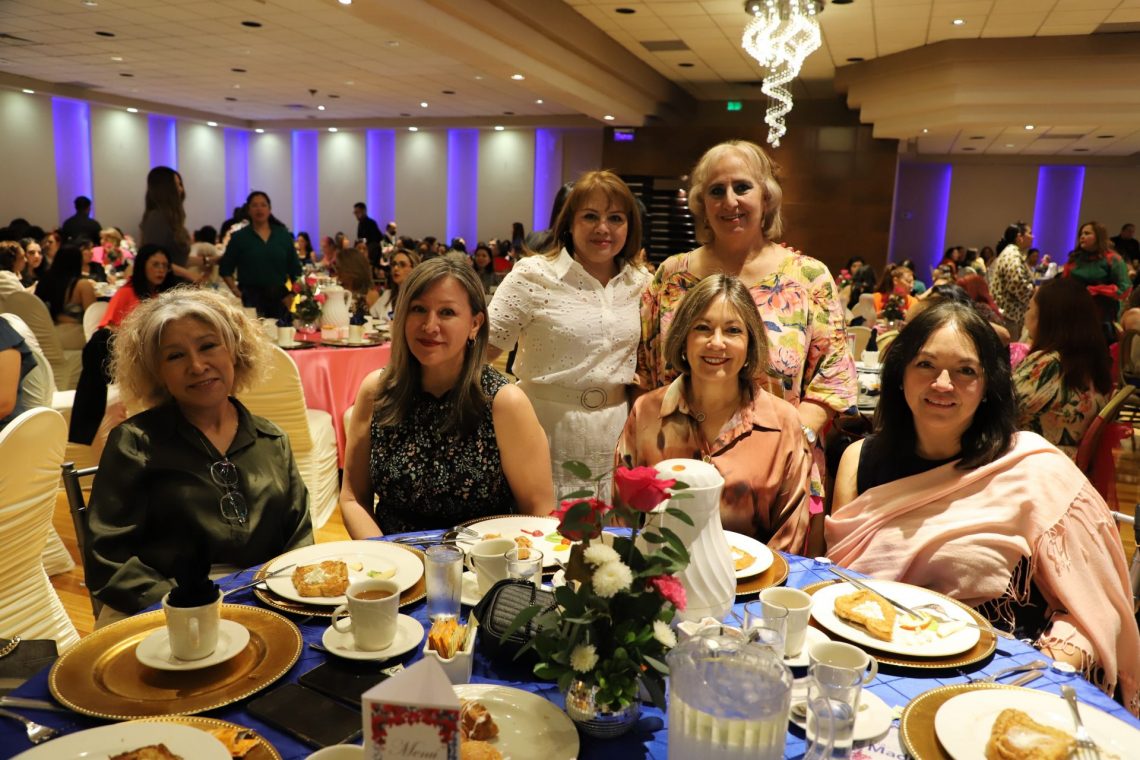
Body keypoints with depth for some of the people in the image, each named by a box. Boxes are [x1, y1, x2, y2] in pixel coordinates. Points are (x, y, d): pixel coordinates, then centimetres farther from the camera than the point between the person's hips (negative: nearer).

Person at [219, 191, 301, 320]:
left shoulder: (283, 235, 8)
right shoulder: (239, 238, 4)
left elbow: (295, 269, 10)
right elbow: (225, 270, 6)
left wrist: (293, 294, 0)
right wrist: (236, 292, -5)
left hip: (280, 298, 2)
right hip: (251, 298, -2)